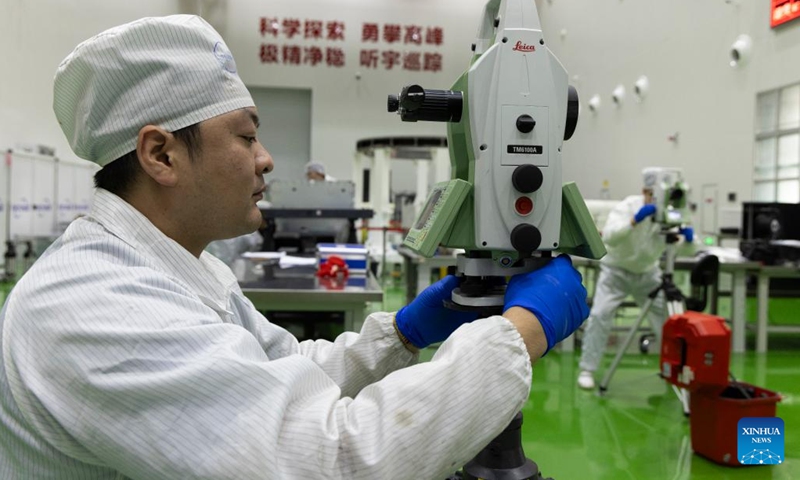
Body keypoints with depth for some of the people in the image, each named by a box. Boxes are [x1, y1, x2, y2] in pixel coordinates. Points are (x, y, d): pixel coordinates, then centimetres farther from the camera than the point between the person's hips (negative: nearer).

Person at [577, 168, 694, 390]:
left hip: (647, 272, 4)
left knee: (668, 315, 1)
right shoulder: (628, 205, -24)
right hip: (616, 270, -4)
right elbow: (609, 237, -41)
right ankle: (587, 370, -6)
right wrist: (635, 219, -53)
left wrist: (688, 236, -35)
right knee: (600, 315, -16)